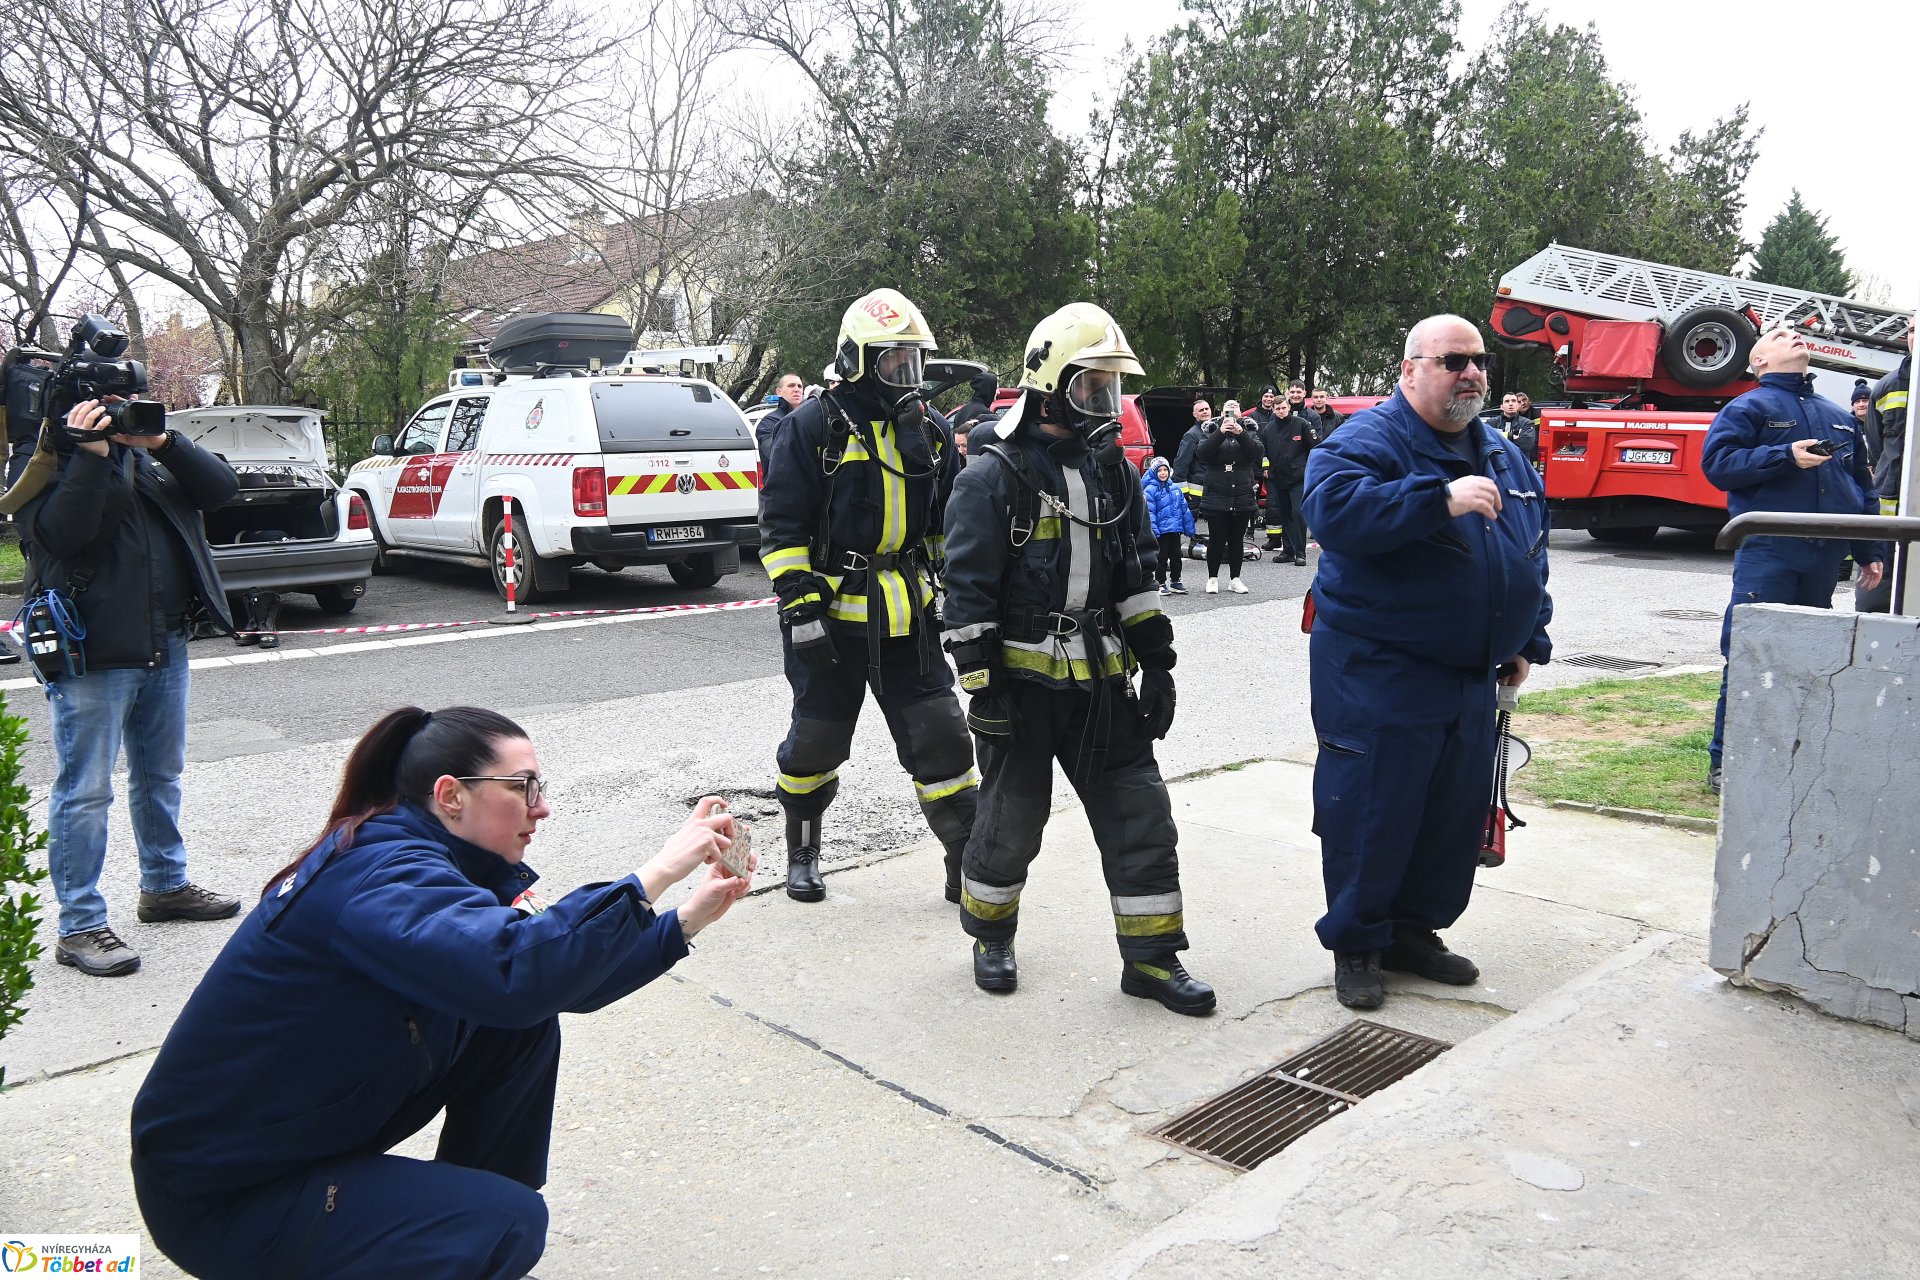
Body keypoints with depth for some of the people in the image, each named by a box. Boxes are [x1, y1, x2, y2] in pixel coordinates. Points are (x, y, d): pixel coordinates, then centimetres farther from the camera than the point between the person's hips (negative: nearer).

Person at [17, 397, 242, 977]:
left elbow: (221, 489, 0)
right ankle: (80, 926, 7)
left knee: (161, 776, 19)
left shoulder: (147, 452, 11)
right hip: (93, 655, -6)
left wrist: (165, 442, -13)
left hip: (166, 645, 7)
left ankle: (165, 885, 35)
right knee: (84, 791, -1)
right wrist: (91, 456, -24)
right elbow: (60, 533, -23)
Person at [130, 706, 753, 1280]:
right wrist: (656, 873, -37)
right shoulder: (381, 877, -27)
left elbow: (560, 979, 5)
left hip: (318, 1127, 9)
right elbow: (517, 970, -45)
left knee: (527, 1030, 2)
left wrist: (689, 918, -4)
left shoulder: (434, 861, 2)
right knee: (510, 1225, -21)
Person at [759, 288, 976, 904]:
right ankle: (802, 851, 31)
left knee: (941, 738, 2)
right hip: (833, 615, -4)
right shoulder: (813, 426, -5)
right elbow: (782, 522, -7)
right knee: (817, 739, 8)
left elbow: (952, 520, 19)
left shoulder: (931, 430, 10)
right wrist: (798, 601, -14)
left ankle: (969, 868, 12)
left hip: (909, 618, 4)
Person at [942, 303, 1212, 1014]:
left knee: (1140, 811, 6)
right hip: (1024, 678, -5)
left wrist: (1156, 663, 9)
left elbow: (1138, 575, 15)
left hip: (1101, 679, 6)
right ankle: (991, 937, 30)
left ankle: (1151, 957, 18)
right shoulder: (995, 475, -9)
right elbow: (968, 589, -11)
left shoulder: (1113, 470, 11)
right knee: (1011, 816, 7)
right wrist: (982, 685, -15)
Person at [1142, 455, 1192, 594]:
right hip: (1161, 531, -6)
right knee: (1162, 558, 2)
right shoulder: (1150, 490, -9)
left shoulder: (1175, 488, 9)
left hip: (1175, 529, 6)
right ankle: (1160, 583, 10)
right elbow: (1149, 512, -14)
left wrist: (1189, 527, 12)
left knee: (1176, 557, 13)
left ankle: (1175, 582, 24)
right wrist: (1153, 529, -21)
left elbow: (1185, 508, 14)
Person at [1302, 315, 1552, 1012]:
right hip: (1377, 673, -7)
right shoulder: (1371, 439, -9)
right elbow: (1332, 508, -29)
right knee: (1371, 811, -1)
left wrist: (1527, 640, 20)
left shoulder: (1503, 456, 16)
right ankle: (1355, 943, 15)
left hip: (1471, 677, 8)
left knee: (1457, 812, 13)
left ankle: (1415, 929, 29)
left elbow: (1530, 553, 25)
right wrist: (1441, 499, -32)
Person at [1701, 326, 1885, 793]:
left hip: (1825, 557, 6)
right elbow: (1717, 462, -11)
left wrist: (1870, 552, 19)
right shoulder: (1748, 407, 3)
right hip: (1767, 554, -6)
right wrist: (1786, 456, -18)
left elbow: (1863, 487, 23)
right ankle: (1725, 761, -4)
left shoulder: (1840, 416, 21)